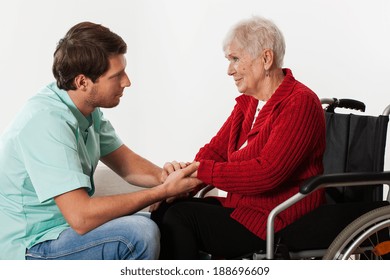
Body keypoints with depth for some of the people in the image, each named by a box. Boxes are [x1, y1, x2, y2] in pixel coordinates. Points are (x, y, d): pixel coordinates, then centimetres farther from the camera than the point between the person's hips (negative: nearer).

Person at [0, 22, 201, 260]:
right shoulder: (47, 122, -27)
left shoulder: (88, 109, 2)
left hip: (65, 223, 9)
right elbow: (81, 217, -32)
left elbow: (128, 164, 9)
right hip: (28, 247, -9)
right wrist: (164, 190, -24)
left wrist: (167, 177, -13)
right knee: (139, 233, -27)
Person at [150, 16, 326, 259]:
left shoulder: (300, 103, -15)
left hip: (282, 221, -8)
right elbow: (216, 148, 12)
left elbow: (267, 173, -25)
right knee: (163, 210, -7)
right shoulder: (249, 102, 14)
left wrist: (200, 170, -21)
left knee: (180, 217, -18)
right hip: (245, 206, 9)